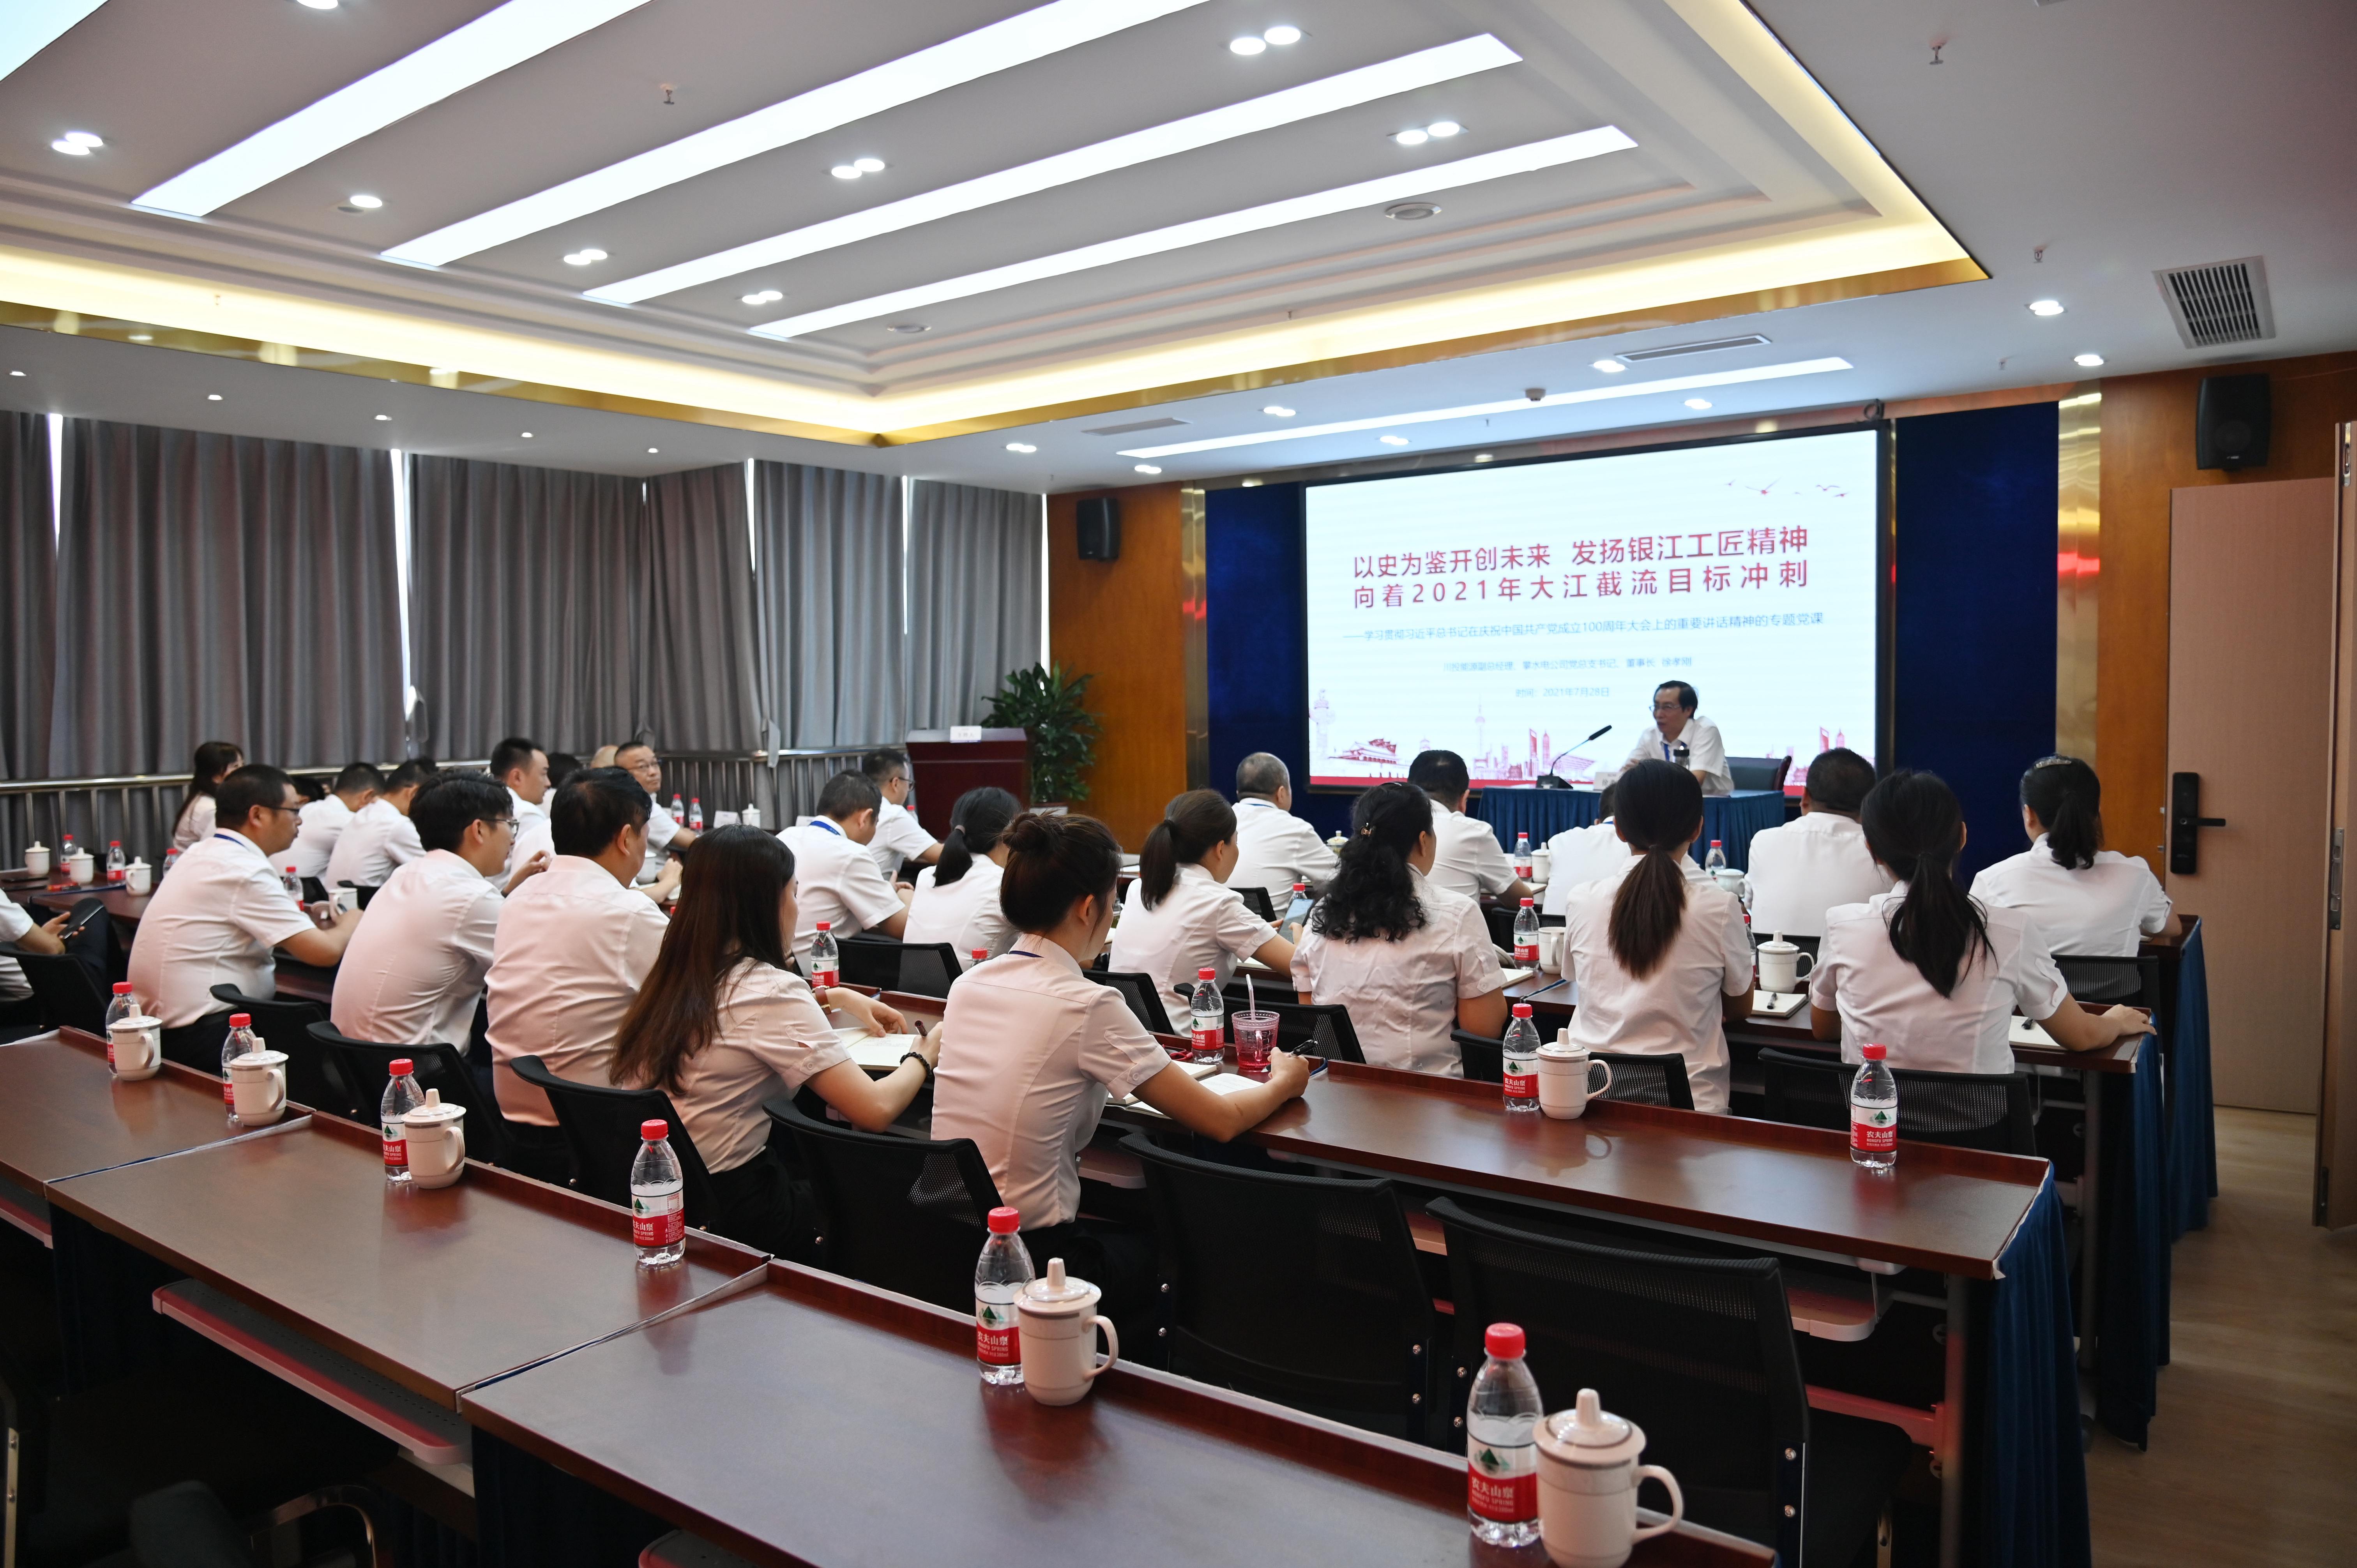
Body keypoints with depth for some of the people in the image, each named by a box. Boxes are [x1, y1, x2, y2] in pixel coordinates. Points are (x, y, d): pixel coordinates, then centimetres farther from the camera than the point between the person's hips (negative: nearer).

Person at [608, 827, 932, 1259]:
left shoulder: (674, 978, 5)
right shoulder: (770, 990, -19)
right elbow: (876, 1110, -20)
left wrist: (836, 998, 24)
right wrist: (921, 1058, -1)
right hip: (728, 1213, -8)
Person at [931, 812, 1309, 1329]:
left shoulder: (968, 985, 1)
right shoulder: (1088, 1006, -18)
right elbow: (1222, 1122, -11)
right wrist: (1283, 1082, 7)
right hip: (1030, 1262, -6)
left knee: (1135, 1223, 27)